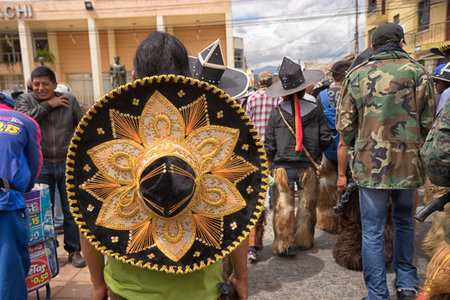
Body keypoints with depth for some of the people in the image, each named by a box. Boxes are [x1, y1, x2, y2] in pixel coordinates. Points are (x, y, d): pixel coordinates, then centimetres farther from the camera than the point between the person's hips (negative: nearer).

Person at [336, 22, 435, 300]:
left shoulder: (357, 75, -1)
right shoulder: (417, 72, -1)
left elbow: (344, 124, -1)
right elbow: (429, 121, 1)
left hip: (370, 163, -2)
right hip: (408, 163, 2)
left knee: (373, 231, 6)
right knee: (404, 221, 22)